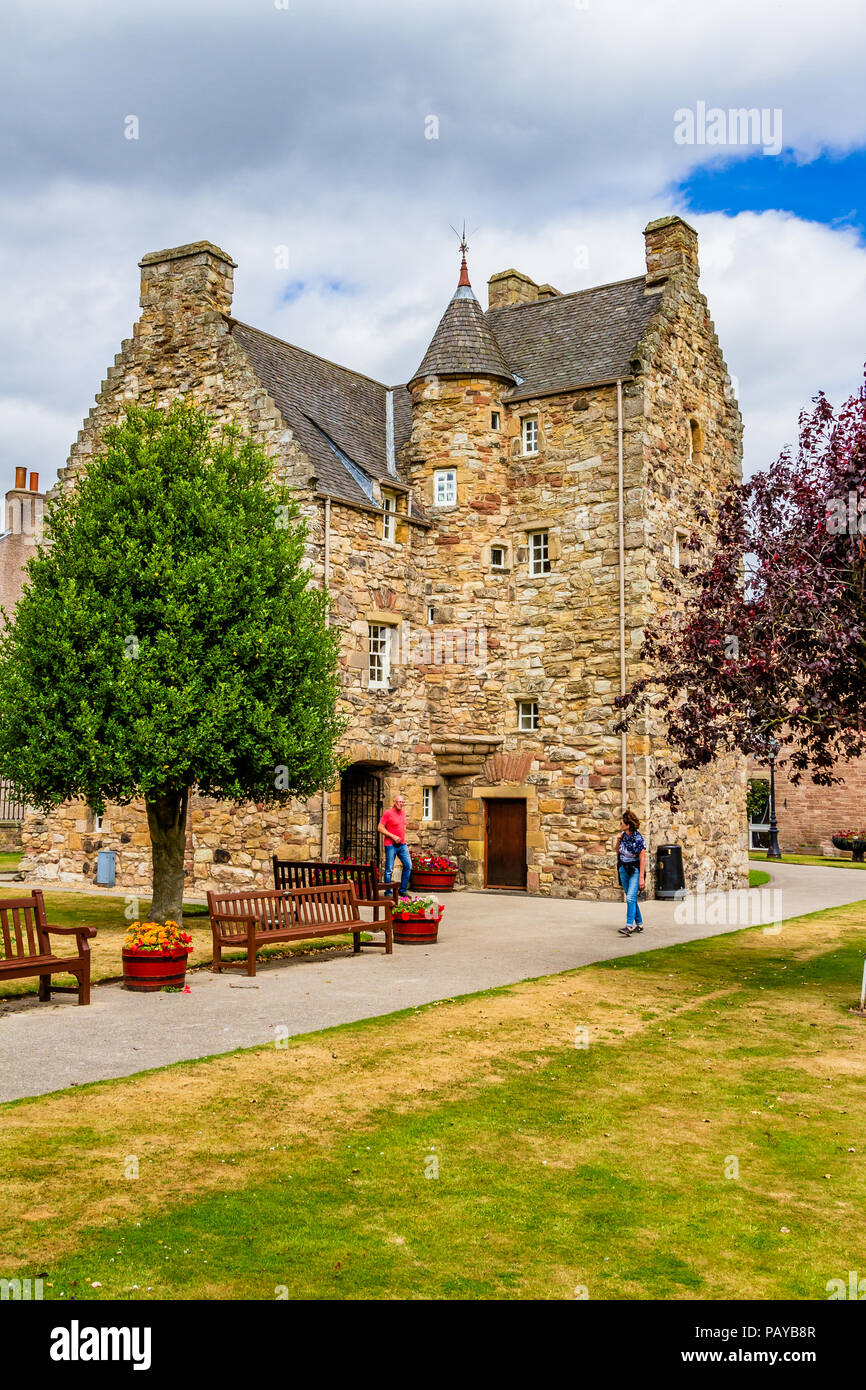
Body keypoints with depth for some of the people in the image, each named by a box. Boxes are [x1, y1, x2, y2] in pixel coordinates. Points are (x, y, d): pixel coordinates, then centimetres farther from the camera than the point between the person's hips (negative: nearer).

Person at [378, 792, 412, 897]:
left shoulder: (403, 812, 11)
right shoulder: (388, 813, -10)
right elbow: (380, 828, -13)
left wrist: (403, 838, 14)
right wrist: (393, 837, -16)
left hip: (402, 845, 7)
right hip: (391, 845, -7)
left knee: (408, 866, 3)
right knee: (389, 869, -1)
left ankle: (403, 890, 13)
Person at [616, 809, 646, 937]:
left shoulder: (638, 839, -18)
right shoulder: (623, 835, 3)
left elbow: (642, 859, -18)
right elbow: (618, 852, 14)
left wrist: (641, 877, -22)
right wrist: (618, 840, -5)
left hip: (635, 870, -7)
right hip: (623, 869, 7)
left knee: (630, 898, -18)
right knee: (631, 898, 14)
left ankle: (629, 926, -22)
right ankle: (639, 924, 25)